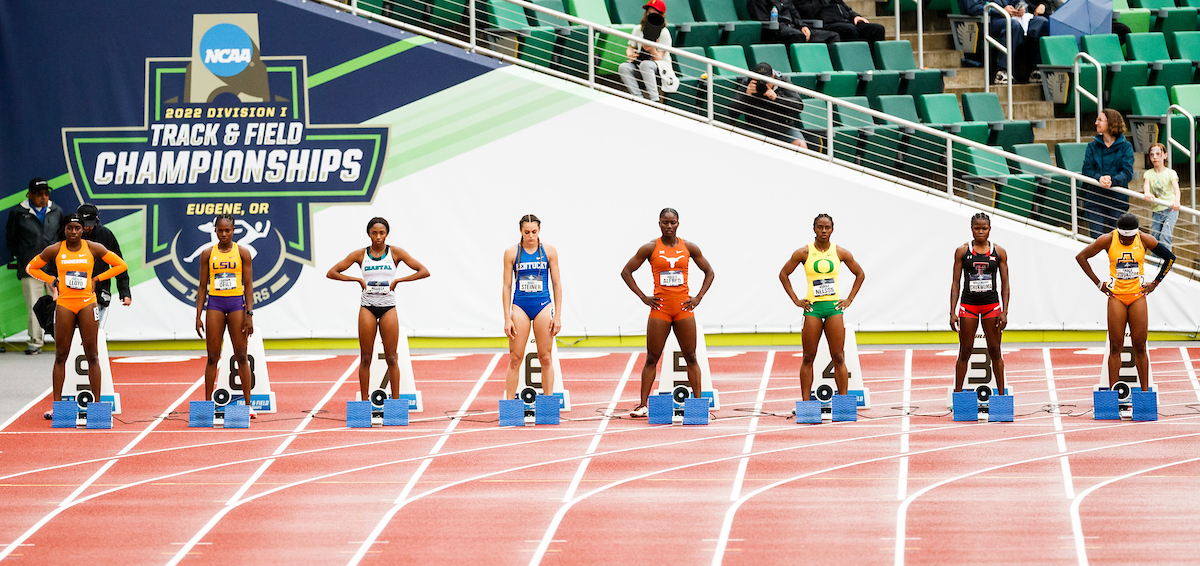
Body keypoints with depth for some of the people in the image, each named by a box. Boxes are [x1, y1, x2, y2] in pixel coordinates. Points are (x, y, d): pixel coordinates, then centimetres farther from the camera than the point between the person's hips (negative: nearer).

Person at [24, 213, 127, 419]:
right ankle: (57, 404, 4)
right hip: (64, 303, 0)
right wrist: (52, 281, 2)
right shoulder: (54, 250, 2)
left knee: (92, 355, -1)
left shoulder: (93, 248, 1)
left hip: (87, 303, 0)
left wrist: (97, 278, 1)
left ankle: (97, 403, 1)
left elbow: (120, 265, 9)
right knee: (61, 356, 1)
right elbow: (31, 267, 13)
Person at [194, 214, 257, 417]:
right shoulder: (207, 254, 5)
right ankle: (207, 403, 4)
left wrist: (249, 314, -5)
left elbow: (248, 286, 2)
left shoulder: (242, 253, 3)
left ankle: (247, 404, 5)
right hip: (214, 303, 1)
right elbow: (202, 287, 7)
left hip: (237, 303, -1)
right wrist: (198, 316, 2)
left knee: (241, 356, 0)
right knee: (212, 357, 0)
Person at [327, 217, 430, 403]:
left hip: (388, 308, 0)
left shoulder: (395, 253, 3)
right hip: (367, 307, 0)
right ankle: (364, 401, 6)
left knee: (391, 359, 0)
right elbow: (332, 273, 6)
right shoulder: (360, 254, 4)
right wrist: (358, 279, -4)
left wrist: (397, 280, -6)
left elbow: (424, 272, 0)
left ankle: (396, 400, 4)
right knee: (365, 359, 1)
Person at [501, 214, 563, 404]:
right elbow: (507, 286, 2)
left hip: (543, 305, 0)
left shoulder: (549, 251, 3)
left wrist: (558, 316, 0)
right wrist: (507, 318, -4)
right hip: (520, 306, 0)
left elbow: (556, 284, 5)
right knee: (515, 359, -2)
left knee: (545, 359, 2)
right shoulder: (512, 252, 1)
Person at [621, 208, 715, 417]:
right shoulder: (650, 249, 0)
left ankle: (698, 402, 6)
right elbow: (626, 272, 4)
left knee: (691, 357, 4)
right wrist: (643, 297, -2)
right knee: (652, 358, -1)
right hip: (660, 307, -1)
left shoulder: (689, 248, 5)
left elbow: (709, 272, 15)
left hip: (684, 307, 1)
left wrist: (698, 297, 3)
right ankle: (643, 404, 0)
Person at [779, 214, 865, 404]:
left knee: (838, 358, -1)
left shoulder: (840, 253, 4)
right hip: (812, 308, -1)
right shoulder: (804, 253, 0)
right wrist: (795, 300, 2)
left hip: (834, 306, 1)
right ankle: (805, 402, 3)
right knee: (808, 358, 0)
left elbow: (860, 274, 16)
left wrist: (849, 299, 8)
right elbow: (783, 274, 9)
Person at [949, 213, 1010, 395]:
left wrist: (1004, 312, -3)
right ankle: (958, 392, 8)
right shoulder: (962, 251, 1)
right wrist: (952, 312, -4)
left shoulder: (999, 252, 3)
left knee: (995, 351, 4)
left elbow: (1005, 283, 4)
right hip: (968, 304, 0)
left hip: (992, 304, 0)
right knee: (965, 352, 2)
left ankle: (1001, 393, 10)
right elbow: (955, 283, 2)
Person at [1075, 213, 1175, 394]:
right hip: (1116, 296, -1)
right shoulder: (1108, 240, -6)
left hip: (1138, 295, 1)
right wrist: (1098, 283, 1)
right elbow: (1081, 257, 3)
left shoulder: (1145, 240, -4)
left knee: (1140, 346, 0)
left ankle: (1145, 391, 5)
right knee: (1115, 346, -3)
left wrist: (1155, 283, 5)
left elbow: (1170, 257, 8)